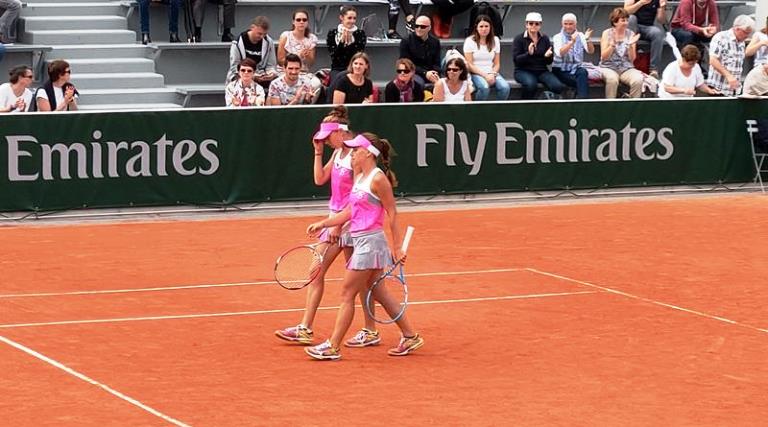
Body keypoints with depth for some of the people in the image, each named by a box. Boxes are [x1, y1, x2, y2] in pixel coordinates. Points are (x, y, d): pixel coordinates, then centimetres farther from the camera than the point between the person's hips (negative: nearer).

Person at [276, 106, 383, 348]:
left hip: (351, 220, -9)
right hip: (335, 219, 9)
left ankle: (371, 332, 9)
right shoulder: (338, 153, 10)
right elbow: (320, 179, 15)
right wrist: (318, 152, 7)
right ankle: (305, 329, 9)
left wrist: (339, 223, -19)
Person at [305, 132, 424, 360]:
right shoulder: (360, 177, 12)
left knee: (347, 294, -4)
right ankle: (410, 336, 21)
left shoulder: (378, 179, -14)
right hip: (360, 242, 9)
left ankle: (332, 347, 1)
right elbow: (350, 211, 17)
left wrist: (397, 247, -12)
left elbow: (392, 214, -12)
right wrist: (323, 223, 10)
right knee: (378, 293, 14)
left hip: (370, 242, -9)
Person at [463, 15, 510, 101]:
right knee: (484, 87, -37)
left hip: (491, 72, 4)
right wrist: (485, 75, -16)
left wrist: (492, 74, -11)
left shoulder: (495, 40, 11)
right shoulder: (469, 41, -1)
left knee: (505, 87, -27)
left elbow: (497, 64, 11)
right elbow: (469, 65, -6)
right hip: (475, 73, -4)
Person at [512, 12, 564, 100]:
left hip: (542, 71, 3)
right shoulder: (519, 39, 0)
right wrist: (528, 54, -26)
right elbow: (516, 60, -9)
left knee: (558, 87, -24)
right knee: (531, 84, -38)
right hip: (524, 71, -3)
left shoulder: (545, 39, 11)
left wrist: (548, 56, -13)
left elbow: (549, 61, 11)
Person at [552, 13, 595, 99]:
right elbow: (560, 53, -19)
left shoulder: (580, 36, 8)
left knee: (582, 72, -34)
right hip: (561, 71, -3)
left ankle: (582, 100, -36)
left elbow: (590, 51, -5)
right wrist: (572, 42, -31)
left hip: (576, 69, 3)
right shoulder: (558, 37, 1)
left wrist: (588, 40, -25)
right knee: (583, 82, -31)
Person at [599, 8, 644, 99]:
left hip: (626, 68, 2)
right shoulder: (607, 33, 0)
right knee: (612, 79, -38)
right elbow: (604, 57, -8)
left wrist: (630, 45, -15)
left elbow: (632, 59, 2)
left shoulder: (630, 34, 5)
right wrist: (613, 44, -22)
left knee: (638, 80, -30)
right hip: (608, 67, -2)